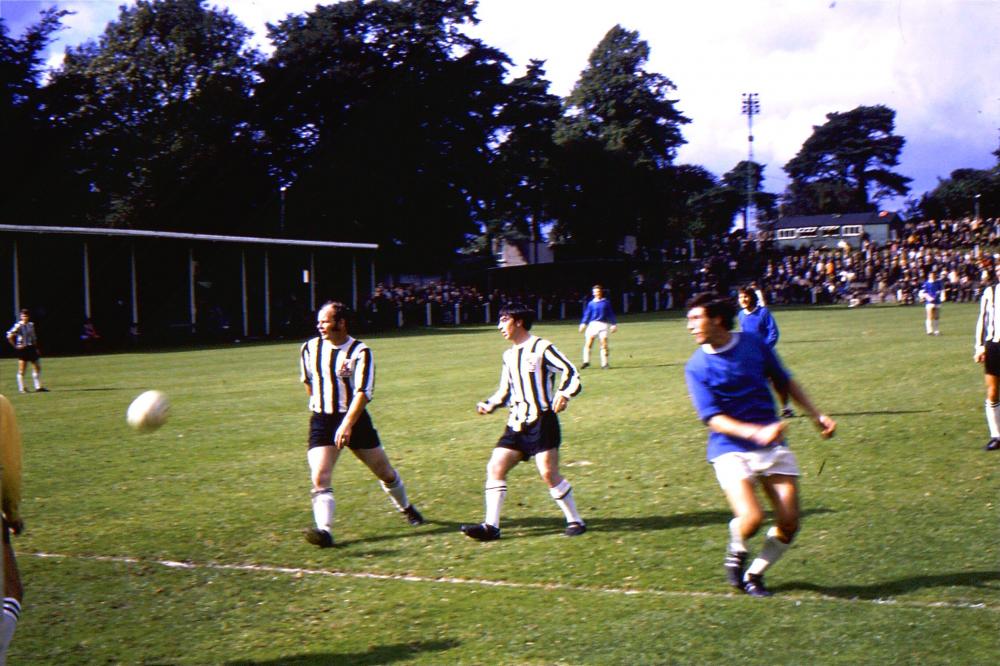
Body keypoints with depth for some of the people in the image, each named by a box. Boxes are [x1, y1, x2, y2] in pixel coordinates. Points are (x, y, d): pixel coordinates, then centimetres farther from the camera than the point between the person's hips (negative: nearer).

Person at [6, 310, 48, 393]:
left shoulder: (31, 325, 9)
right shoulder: (18, 325, -12)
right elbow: (9, 336, -19)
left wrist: (36, 348, 14)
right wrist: (15, 346, -14)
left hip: (31, 348, 7)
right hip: (22, 349, -7)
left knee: (37, 367, 8)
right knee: (22, 370, -2)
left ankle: (38, 387, 15)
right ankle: (21, 389, 3)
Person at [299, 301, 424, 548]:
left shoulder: (360, 352, -14)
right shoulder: (311, 348, 0)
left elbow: (363, 393, -23)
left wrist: (347, 424, -33)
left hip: (354, 419, -2)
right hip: (321, 421, 2)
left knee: (385, 472, 12)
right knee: (320, 478, -17)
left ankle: (406, 508, 38)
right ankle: (324, 531, -23)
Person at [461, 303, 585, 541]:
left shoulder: (542, 348, -6)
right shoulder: (509, 356, 16)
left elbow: (572, 374, -10)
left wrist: (563, 395, -27)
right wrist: (489, 405, 7)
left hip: (541, 422, -7)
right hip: (517, 424, 7)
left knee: (548, 473, -12)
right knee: (495, 468, -3)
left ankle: (575, 521, 3)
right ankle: (491, 526, -1)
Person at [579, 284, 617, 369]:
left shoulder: (606, 302, 8)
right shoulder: (591, 303, 9)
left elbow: (611, 314, 11)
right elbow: (587, 314, 8)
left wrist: (614, 324, 7)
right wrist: (583, 324, -3)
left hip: (603, 325, -1)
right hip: (593, 324, 1)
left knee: (604, 344, -4)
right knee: (588, 342, -8)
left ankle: (604, 364, 2)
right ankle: (586, 361, 2)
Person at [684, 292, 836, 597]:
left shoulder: (754, 344, 2)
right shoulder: (696, 367, -7)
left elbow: (785, 382, 17)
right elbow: (713, 419, -15)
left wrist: (816, 415, 15)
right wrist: (756, 432, -29)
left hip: (772, 445, 3)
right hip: (730, 449, -3)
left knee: (789, 522, -4)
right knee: (752, 518, -23)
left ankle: (754, 574, 20)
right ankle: (736, 551, 12)